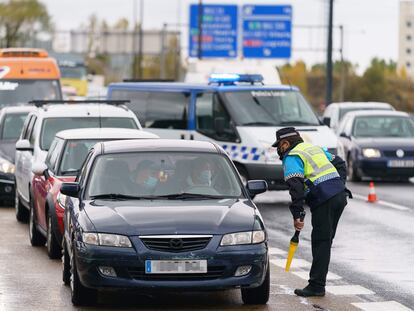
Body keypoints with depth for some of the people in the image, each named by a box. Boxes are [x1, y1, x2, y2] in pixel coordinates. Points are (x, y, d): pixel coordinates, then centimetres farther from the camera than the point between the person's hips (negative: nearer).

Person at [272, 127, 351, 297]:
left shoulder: (291, 158, -2)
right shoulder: (315, 148, 25)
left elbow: (296, 186, -15)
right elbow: (340, 164, 29)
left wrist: (297, 214, -16)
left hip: (324, 200, -8)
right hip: (340, 195, 8)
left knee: (321, 243, -5)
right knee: (325, 241, 12)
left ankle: (317, 286, -3)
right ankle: (318, 282, 16)